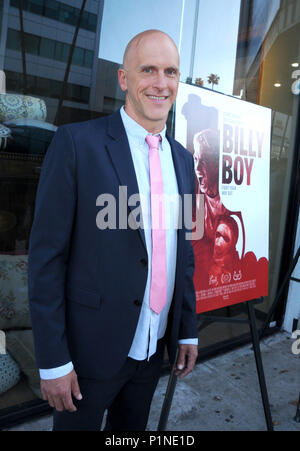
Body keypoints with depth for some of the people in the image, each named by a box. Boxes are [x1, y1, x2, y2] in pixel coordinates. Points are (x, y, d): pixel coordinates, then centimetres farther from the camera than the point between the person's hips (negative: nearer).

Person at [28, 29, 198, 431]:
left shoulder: (182, 158, 5)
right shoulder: (77, 143, -14)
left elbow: (183, 251, 10)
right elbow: (46, 256, -14)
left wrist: (188, 331, 10)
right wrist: (53, 360, -13)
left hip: (153, 350, 6)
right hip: (91, 349, -5)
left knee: (130, 430, 24)